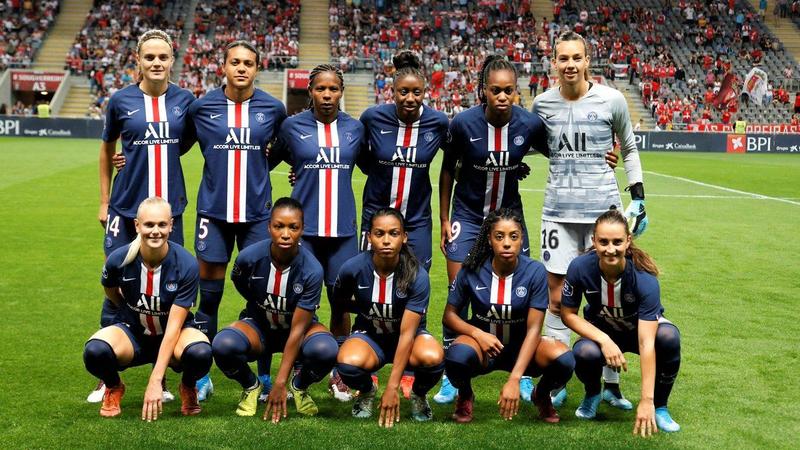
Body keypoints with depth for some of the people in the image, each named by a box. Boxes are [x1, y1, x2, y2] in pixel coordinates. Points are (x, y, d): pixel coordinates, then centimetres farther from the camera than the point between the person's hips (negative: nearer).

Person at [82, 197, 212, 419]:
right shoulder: (119, 259, -18)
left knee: (200, 353, -36)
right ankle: (113, 388, 5)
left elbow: (174, 325, -23)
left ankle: (188, 387, 3)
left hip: (172, 336, -1)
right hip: (132, 332, 1)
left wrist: (155, 380, -27)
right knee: (95, 351, -33)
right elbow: (110, 290, 9)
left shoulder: (186, 264, -23)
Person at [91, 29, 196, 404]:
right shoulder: (121, 100, -2)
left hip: (169, 207, 1)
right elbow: (107, 150, 10)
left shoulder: (184, 100, 0)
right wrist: (104, 202, 9)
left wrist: (159, 153, 0)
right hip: (126, 208, -1)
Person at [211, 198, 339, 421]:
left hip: (298, 327, -1)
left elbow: (297, 329, -25)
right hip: (259, 325, 1)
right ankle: (251, 386, 3)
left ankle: (299, 386, 2)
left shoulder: (312, 270, -27)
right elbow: (240, 285, 5)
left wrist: (280, 383, -27)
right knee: (223, 345, -33)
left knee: (326, 350, -35)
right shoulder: (249, 257, -22)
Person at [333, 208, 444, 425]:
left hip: (409, 334, 0)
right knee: (348, 363, -35)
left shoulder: (417, 276, -23)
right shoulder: (353, 268, -19)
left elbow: (407, 333, -26)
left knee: (433, 358, -35)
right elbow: (339, 298, 8)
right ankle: (367, 391, 4)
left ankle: (419, 395, 3)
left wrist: (392, 388, -29)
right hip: (369, 334, 1)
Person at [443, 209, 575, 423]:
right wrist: (478, 333, -23)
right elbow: (449, 315, -2)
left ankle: (542, 395, 7)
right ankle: (465, 396, 1)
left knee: (563, 359, -30)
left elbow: (533, 329, -17)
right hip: (483, 342, 0)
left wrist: (514, 379, -27)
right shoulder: (472, 270, -12)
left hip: (521, 347, 1)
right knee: (458, 356, -37)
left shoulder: (535, 271, -15)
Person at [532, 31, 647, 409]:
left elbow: (629, 149, 9)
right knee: (556, 299, 4)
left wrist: (638, 194, 5)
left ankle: (611, 385, 18)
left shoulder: (611, 100, -2)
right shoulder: (543, 103, 3)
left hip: (603, 209, -2)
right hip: (559, 211, 2)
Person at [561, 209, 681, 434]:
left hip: (641, 328, -1)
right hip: (601, 330, 1)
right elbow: (568, 314, -12)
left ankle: (659, 407, -8)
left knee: (669, 336, -35)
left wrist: (646, 401, -40)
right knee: (584, 353, -34)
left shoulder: (645, 279, -33)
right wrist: (604, 340, -28)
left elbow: (646, 343, -37)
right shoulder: (580, 268, -27)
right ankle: (592, 394, 5)